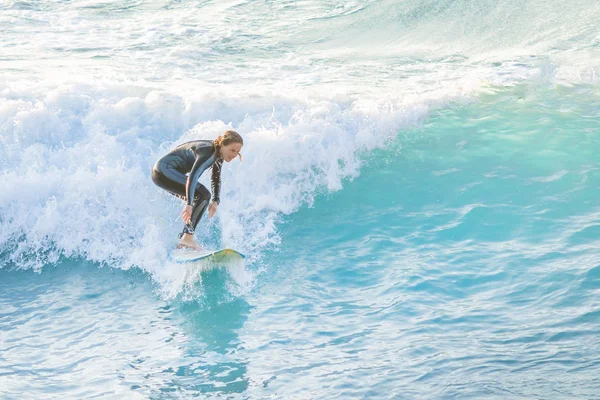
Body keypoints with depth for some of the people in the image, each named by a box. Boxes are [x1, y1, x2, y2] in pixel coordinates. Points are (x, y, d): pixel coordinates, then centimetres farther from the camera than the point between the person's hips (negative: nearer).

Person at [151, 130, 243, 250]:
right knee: (203, 194, -21)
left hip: (165, 172, 11)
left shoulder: (219, 153, 4)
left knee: (200, 199, 14)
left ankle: (182, 242, 13)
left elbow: (216, 179, 14)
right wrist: (189, 204, -45)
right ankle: (187, 236, -25)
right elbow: (192, 177, -36)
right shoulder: (207, 152, -25)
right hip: (164, 171, -11)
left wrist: (215, 201, 0)